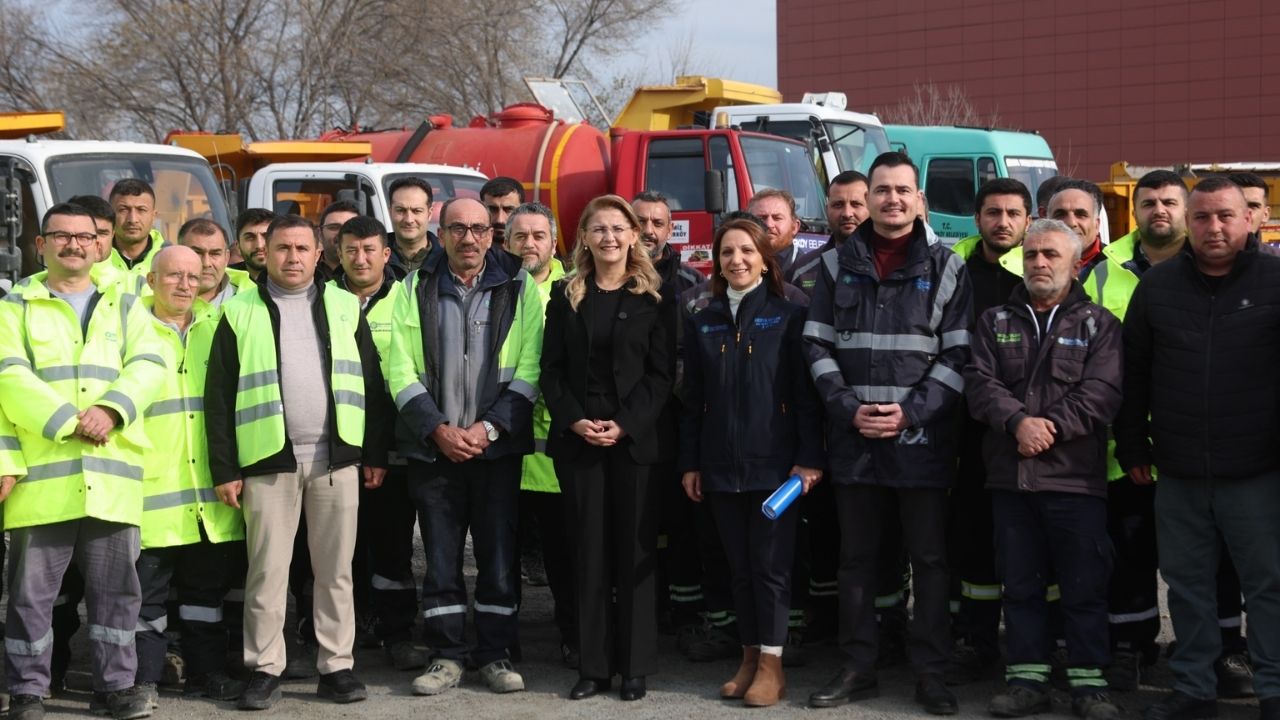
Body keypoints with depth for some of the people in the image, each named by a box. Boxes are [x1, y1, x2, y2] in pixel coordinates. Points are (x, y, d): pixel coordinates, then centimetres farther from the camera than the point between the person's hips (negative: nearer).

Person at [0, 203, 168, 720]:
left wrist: (111, 410, -15)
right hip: (42, 471, -2)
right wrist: (69, 422, -14)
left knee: (116, 587, 6)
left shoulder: (125, 306, 17)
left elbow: (148, 364, 3)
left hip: (112, 472, 2)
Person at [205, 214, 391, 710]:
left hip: (337, 459, 1)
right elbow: (219, 397, 3)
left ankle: (336, 666, 13)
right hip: (269, 462, -1)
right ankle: (264, 669, 11)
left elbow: (371, 385, 11)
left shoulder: (345, 307, 10)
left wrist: (376, 454, 5)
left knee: (335, 570, 6)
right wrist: (224, 470, -3)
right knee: (267, 572, 2)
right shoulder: (240, 313, 4)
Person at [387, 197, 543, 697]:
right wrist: (438, 429, -10)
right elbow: (401, 371, 0)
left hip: (497, 446, -1)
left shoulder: (519, 287, 2)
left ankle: (496, 653, 14)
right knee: (440, 556, 5)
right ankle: (446, 656, 14)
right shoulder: (415, 289, 4)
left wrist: (489, 427, -11)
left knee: (498, 554, 3)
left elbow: (529, 369, -3)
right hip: (433, 447, 1)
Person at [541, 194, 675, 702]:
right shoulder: (565, 296, 10)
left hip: (636, 438, -2)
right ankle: (594, 665, 8)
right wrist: (574, 420, -9)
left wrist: (626, 425, -13)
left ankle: (635, 666, 6)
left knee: (634, 551, 0)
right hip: (577, 438, 2)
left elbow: (662, 373, -2)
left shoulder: (654, 298, 4)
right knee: (589, 552, 3)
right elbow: (551, 370, 6)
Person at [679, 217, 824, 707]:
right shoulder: (702, 323, 10)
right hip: (721, 465, 4)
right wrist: (689, 463, 6)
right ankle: (750, 658, 18)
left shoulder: (788, 318, -1)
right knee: (740, 567, 9)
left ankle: (771, 665, 6)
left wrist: (809, 458, -11)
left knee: (770, 565, -2)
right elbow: (693, 399, 11)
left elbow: (805, 392, -4)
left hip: (774, 463, -4)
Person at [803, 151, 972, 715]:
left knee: (929, 558, 3)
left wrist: (909, 413, -12)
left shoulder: (946, 268, 2)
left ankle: (931, 674, 13)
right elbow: (817, 346, 6)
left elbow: (957, 355, -2)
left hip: (922, 438, -2)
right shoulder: (838, 265, 8)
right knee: (856, 557, 10)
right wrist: (849, 409, -8)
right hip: (852, 438, 2)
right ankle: (858, 668, 20)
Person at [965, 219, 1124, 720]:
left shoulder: (1098, 324, 6)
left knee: (1085, 584, 1)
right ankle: (1027, 679, 16)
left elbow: (1101, 391, -6)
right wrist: (1018, 422, -16)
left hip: (1075, 475, -2)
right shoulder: (995, 322, 13)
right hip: (1009, 473, 3)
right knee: (1021, 583, 8)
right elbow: (979, 381, 0)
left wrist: (1052, 426, -17)